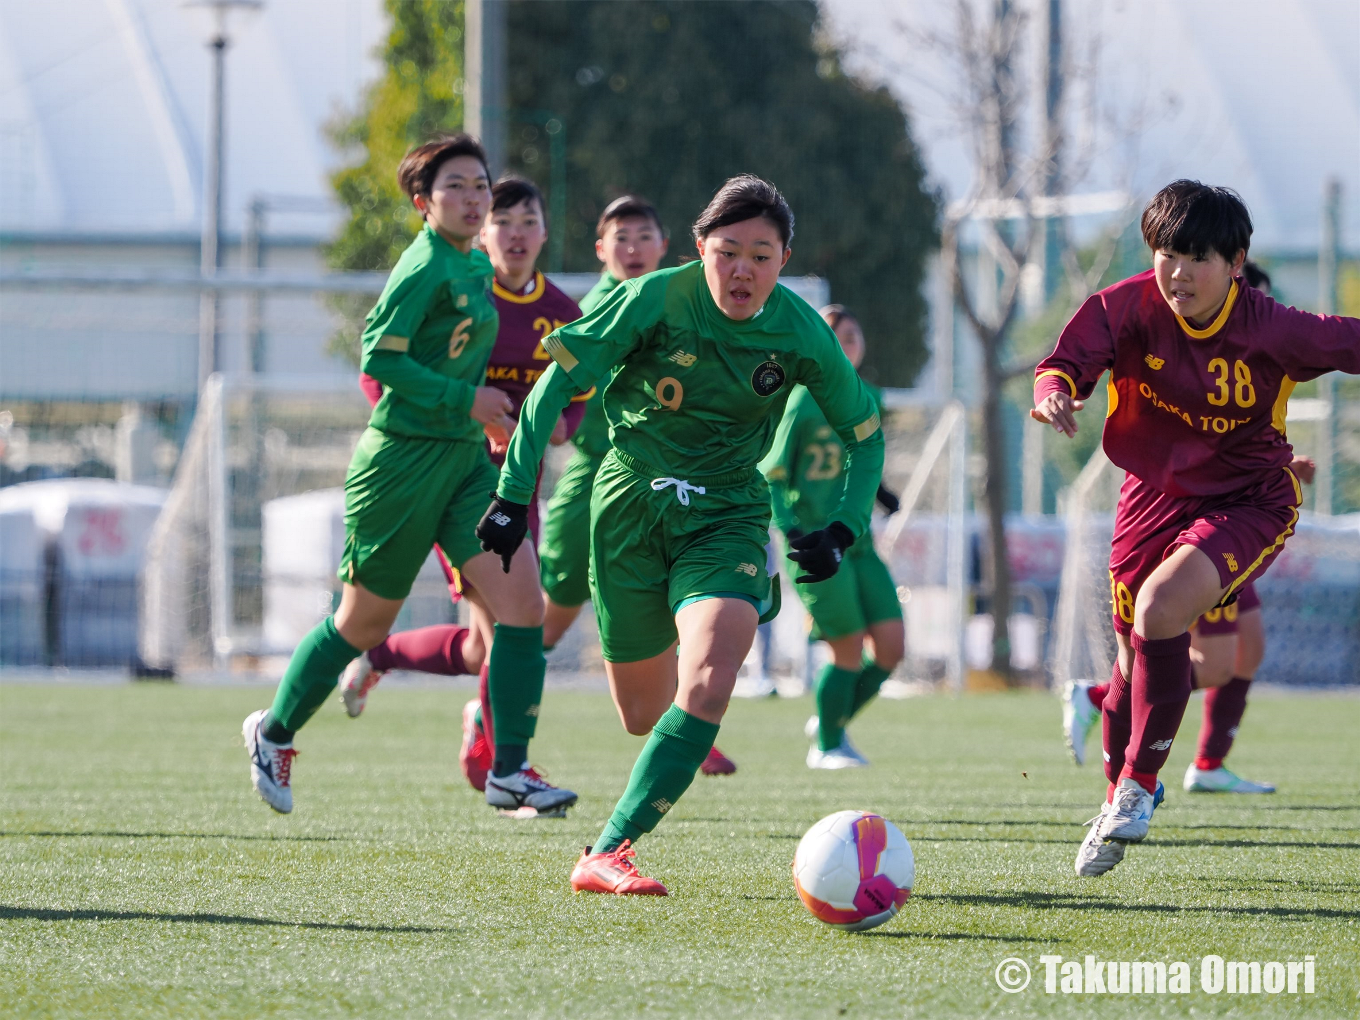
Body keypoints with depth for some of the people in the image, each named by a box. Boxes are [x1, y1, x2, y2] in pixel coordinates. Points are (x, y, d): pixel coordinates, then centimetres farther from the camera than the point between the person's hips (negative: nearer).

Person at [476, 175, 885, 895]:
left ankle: (609, 852, -24)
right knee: (643, 715, 7)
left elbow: (864, 434, 7)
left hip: (726, 515, 0)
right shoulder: (657, 300, -15)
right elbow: (559, 381, -10)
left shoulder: (801, 335, -8)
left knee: (708, 680, -26)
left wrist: (843, 530, -6)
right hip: (630, 504, 0)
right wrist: (514, 492, -14)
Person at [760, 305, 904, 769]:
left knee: (891, 643, -2)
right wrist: (788, 526, -22)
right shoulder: (802, 403, -10)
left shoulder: (868, 399, 11)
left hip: (857, 540, 7)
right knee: (849, 647, -9)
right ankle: (826, 746, 10)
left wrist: (876, 491, 10)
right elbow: (770, 474, -9)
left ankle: (832, 722, 20)